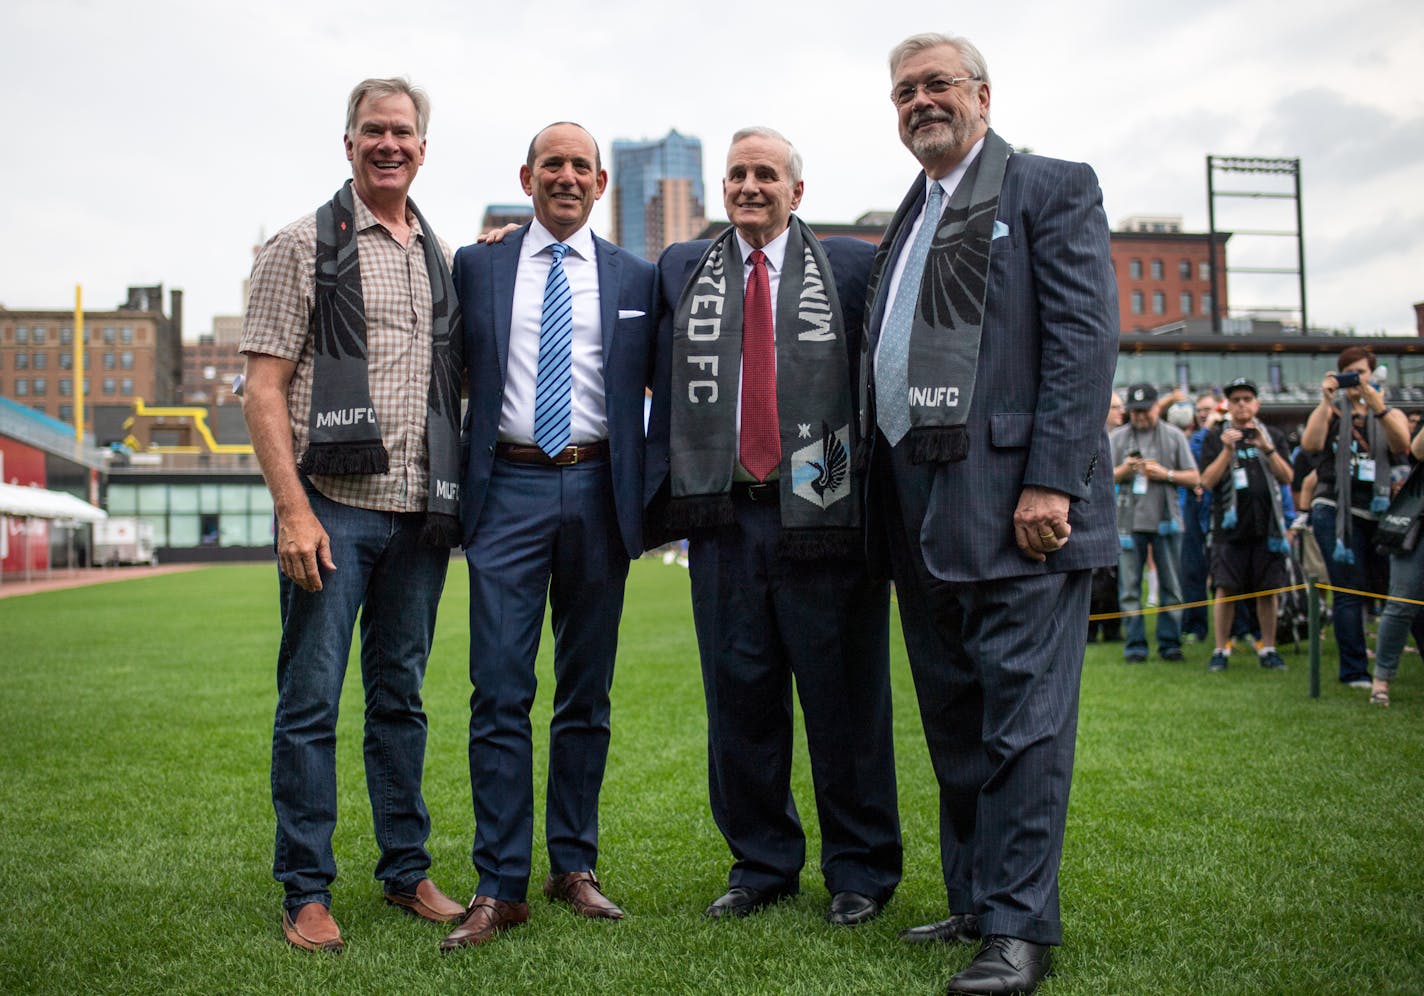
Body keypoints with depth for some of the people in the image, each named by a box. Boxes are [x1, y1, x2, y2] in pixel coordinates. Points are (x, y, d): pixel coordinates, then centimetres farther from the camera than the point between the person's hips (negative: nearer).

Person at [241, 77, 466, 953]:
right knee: (312, 700, 1)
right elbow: (264, 389, -6)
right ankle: (307, 889, 13)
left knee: (401, 697, 13)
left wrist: (456, 500, 10)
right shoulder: (303, 247, 0)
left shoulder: (442, 260, 14)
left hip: (420, 514, 5)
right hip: (333, 509, -4)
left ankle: (408, 870, 24)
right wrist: (293, 510, -13)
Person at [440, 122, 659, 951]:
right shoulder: (476, 267, 9)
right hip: (509, 488, -1)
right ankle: (500, 887, 4)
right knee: (501, 693, -4)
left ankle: (575, 866, 21)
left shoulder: (637, 278, 9)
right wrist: (453, 485, 2)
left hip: (598, 494, 1)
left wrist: (647, 495, 1)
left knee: (587, 692, 9)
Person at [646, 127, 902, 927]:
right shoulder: (682, 269, 13)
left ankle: (862, 870, 21)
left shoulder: (852, 267, 4)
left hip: (825, 516, -3)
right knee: (740, 698, 10)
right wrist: (665, 491, 5)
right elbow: (669, 388, 14)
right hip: (724, 517, 3)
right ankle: (762, 866, 26)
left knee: (845, 702, 4)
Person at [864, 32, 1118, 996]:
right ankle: (976, 903, 24)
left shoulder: (1051, 188, 0)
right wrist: (886, 500, 10)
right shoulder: (908, 220, 21)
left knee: (1023, 720, -4)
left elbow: (1085, 338, -10)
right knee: (953, 723, 13)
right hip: (921, 510, 8)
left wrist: (1050, 482, -19)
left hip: (1013, 500, -7)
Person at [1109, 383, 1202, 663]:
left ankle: (1169, 643, 11)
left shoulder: (1174, 436, 9)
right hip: (1130, 521, 0)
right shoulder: (1117, 437, 11)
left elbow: (1194, 478, 7)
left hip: (1166, 520, 0)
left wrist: (1165, 474, -8)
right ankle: (1135, 645, 5)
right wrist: (1124, 469, -10)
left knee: (1171, 587, 2)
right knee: (1129, 588, -1)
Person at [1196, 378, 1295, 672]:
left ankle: (1268, 649, 13)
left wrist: (1268, 449, -12)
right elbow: (1207, 481, -3)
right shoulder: (1216, 438, 8)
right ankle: (1221, 650, 5)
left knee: (1267, 590, 4)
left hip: (1267, 526, 2)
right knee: (1225, 589, -3)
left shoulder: (1274, 436, 12)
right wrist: (1227, 450, -14)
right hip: (1230, 526, -1)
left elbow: (1287, 478, 2)